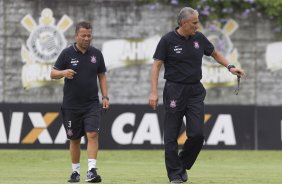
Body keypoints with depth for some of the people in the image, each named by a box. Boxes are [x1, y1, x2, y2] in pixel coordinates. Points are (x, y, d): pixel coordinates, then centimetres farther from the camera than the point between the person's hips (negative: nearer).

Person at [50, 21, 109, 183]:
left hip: (92, 104, 0)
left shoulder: (96, 54, 6)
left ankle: (92, 170, -21)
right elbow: (53, 74, -1)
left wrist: (105, 96, 4)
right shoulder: (67, 53, -1)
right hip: (71, 105, 0)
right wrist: (63, 72, -23)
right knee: (74, 139, 7)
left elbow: (102, 76, 13)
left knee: (92, 134, -16)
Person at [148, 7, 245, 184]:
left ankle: (183, 165, 16)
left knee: (197, 134, -6)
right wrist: (154, 92, -14)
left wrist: (230, 67, 9)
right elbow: (156, 65, -6)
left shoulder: (199, 38, 6)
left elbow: (215, 53, 23)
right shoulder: (168, 40, -6)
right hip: (175, 91, -4)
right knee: (171, 136, -2)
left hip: (196, 91, 4)